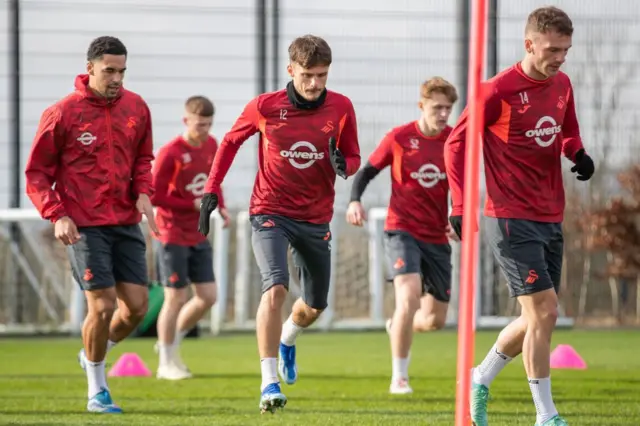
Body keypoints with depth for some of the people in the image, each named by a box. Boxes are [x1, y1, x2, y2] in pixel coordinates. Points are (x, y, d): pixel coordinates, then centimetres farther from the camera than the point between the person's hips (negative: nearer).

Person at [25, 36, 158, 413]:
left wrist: (143, 193, -1)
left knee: (137, 305, 1)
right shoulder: (62, 114, -7)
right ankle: (98, 392, 8)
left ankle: (95, 355, 31)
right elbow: (37, 173, -2)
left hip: (126, 222, 5)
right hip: (84, 226, -5)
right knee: (103, 306, -10)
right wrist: (56, 215, -15)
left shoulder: (136, 108, 5)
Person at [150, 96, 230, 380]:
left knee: (208, 296, 5)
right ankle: (166, 363, 8)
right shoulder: (170, 153, -16)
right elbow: (154, 196, -16)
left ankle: (172, 343, 25)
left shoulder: (211, 146, 5)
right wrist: (193, 204, -19)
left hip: (199, 236, 7)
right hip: (173, 236, -7)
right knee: (176, 298, -4)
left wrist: (220, 206, 3)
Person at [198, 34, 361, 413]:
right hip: (270, 212, -3)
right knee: (276, 288, -24)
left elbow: (353, 158, 4)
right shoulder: (264, 107, -9)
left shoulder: (341, 108, -6)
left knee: (315, 305, 14)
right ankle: (269, 382, -24)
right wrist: (212, 189, 1)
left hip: (316, 219, 3)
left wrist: (342, 165, -21)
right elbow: (231, 141, 8)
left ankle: (287, 340, 50)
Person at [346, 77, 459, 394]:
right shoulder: (399, 138, -5)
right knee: (409, 295, -25)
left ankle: (397, 327, 44)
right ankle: (399, 378, -13)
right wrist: (354, 201, -13)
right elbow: (367, 171, 5)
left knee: (435, 319, 8)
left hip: (437, 237, 4)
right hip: (402, 229, -4)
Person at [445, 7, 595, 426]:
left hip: (551, 219, 7)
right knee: (544, 311, -12)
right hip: (513, 218, -7)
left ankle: (479, 380, 32)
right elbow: (456, 143, -8)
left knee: (537, 318, 12)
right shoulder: (500, 90, -13)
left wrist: (578, 153, 0)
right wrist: (462, 205, -15)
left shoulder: (562, 85, 7)